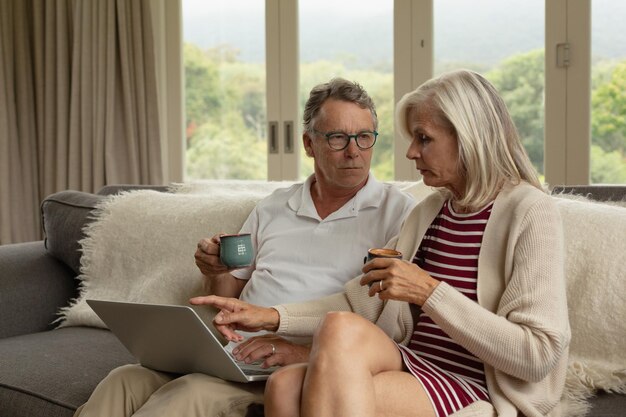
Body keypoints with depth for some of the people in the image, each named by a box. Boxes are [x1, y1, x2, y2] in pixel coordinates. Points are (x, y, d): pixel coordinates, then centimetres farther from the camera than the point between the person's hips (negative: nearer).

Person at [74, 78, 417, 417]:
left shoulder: (397, 211, 2)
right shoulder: (272, 207, 19)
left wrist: (311, 352, -21)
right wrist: (216, 272, 0)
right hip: (232, 357, 5)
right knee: (126, 381, -21)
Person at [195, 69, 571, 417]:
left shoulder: (531, 213, -7)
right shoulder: (429, 212, 16)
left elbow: (539, 356, -15)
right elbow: (360, 302, 14)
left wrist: (429, 292, -18)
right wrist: (272, 316, 1)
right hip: (414, 371, 6)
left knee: (342, 332, -29)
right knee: (286, 386, -24)